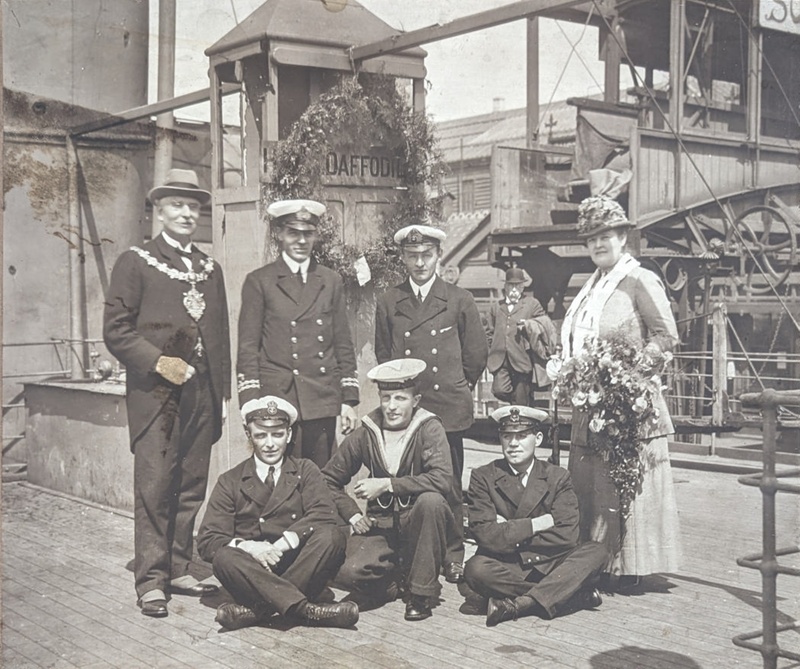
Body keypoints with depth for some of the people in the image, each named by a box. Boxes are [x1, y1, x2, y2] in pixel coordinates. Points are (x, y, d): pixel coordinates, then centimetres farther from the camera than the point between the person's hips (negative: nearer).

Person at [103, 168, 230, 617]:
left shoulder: (210, 269, 17)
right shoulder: (136, 262, 2)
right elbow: (116, 329, -4)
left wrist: (223, 393, 13)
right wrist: (159, 362, -15)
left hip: (201, 394, 5)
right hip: (155, 392, -5)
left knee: (192, 487, 8)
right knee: (154, 487, -7)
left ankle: (180, 571, 18)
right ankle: (151, 581, 0)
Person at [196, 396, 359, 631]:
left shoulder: (305, 471, 12)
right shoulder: (230, 482, 11)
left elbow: (325, 515, -7)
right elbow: (207, 540, 1)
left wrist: (283, 543, -22)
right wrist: (247, 546, -20)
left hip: (298, 564, 0)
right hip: (253, 571, 0)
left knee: (331, 536, -27)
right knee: (224, 557, -31)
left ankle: (257, 608, -30)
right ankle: (305, 609, -39)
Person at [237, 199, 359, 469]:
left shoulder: (331, 282, 14)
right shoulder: (259, 282, 4)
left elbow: (344, 345, 14)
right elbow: (248, 348, 1)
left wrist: (349, 399, 7)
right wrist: (251, 405, -6)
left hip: (323, 403, 3)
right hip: (277, 400, -3)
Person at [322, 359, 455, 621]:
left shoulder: (429, 428, -9)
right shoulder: (366, 434, 0)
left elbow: (442, 479, -25)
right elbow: (329, 479, 11)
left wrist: (387, 484, -24)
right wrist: (352, 515, -3)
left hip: (418, 521, -1)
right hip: (380, 524, 2)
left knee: (431, 500, -35)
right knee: (348, 573, -26)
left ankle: (420, 592, -15)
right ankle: (395, 581, 11)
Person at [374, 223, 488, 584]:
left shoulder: (460, 301, 5)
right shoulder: (388, 302, 8)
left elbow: (476, 354, 12)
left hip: (448, 408, -1)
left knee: (449, 486, 3)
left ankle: (453, 555, 15)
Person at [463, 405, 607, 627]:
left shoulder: (557, 478, 3)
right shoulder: (483, 477, 0)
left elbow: (567, 536, -10)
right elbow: (487, 536, -13)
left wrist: (509, 533, -10)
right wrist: (538, 523, -12)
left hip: (548, 566, 1)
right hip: (506, 567, -1)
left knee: (596, 552, -22)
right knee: (476, 569, -33)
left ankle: (519, 604, -28)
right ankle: (572, 594, -23)